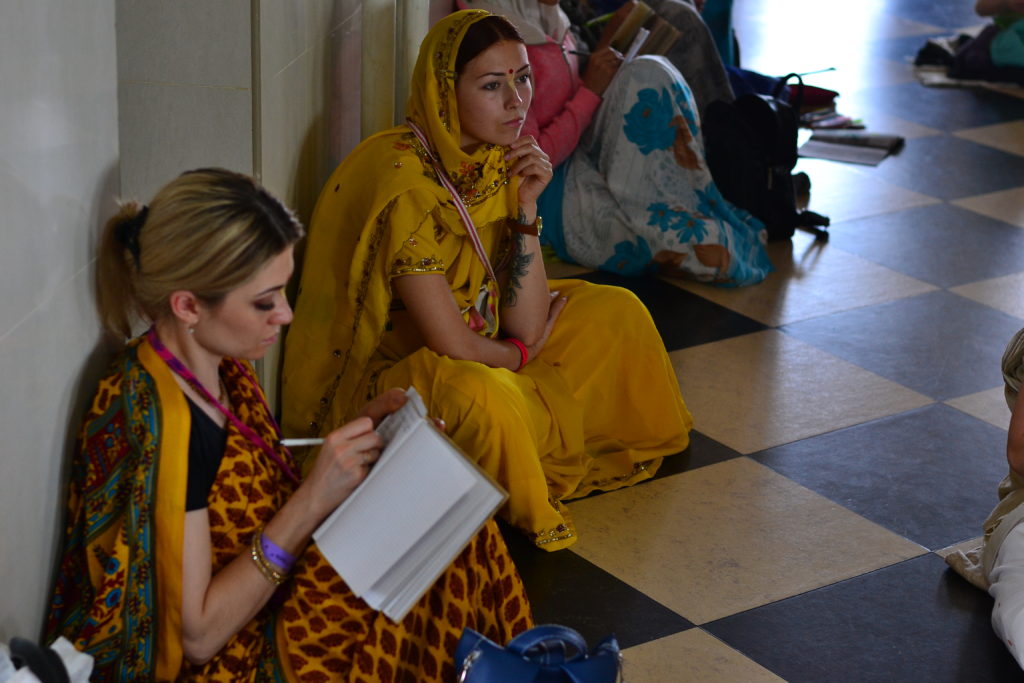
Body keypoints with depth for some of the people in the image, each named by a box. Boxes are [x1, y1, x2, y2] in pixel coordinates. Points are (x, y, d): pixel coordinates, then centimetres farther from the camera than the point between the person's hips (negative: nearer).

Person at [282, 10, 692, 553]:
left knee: (614, 311, 6)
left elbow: (526, 327, -6)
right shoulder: (404, 179, -26)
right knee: (483, 398, -39)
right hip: (377, 380, -9)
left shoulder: (497, 164, -1)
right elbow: (453, 346, -25)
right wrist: (521, 354, -4)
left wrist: (527, 208, -15)